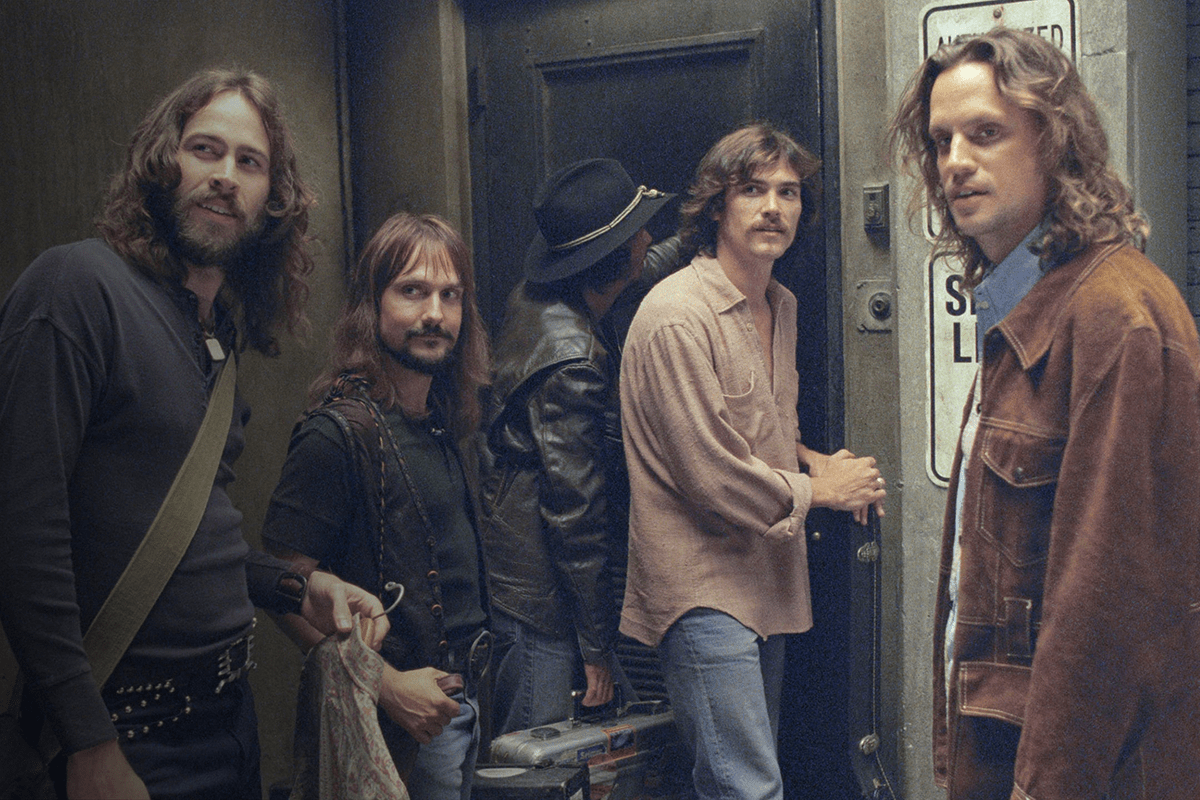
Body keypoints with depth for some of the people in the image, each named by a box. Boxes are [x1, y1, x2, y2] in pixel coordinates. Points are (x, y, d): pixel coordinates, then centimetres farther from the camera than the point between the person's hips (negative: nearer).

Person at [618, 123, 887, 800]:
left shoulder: (783, 307, 12)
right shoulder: (678, 317, -17)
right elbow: (712, 475, -19)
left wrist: (811, 458, 6)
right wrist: (818, 489, -6)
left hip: (766, 579, 9)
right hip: (703, 586, -9)